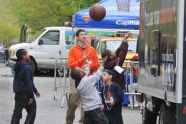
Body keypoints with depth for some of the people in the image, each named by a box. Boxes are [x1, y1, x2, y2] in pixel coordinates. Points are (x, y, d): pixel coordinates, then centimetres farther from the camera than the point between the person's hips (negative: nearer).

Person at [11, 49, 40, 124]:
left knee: (17, 112, 10)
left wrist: (35, 91, 26)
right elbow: (28, 83, -20)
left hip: (18, 94, 9)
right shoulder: (26, 67, -18)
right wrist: (31, 96, -17)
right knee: (32, 112, 3)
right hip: (25, 94, -9)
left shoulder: (18, 66, 14)